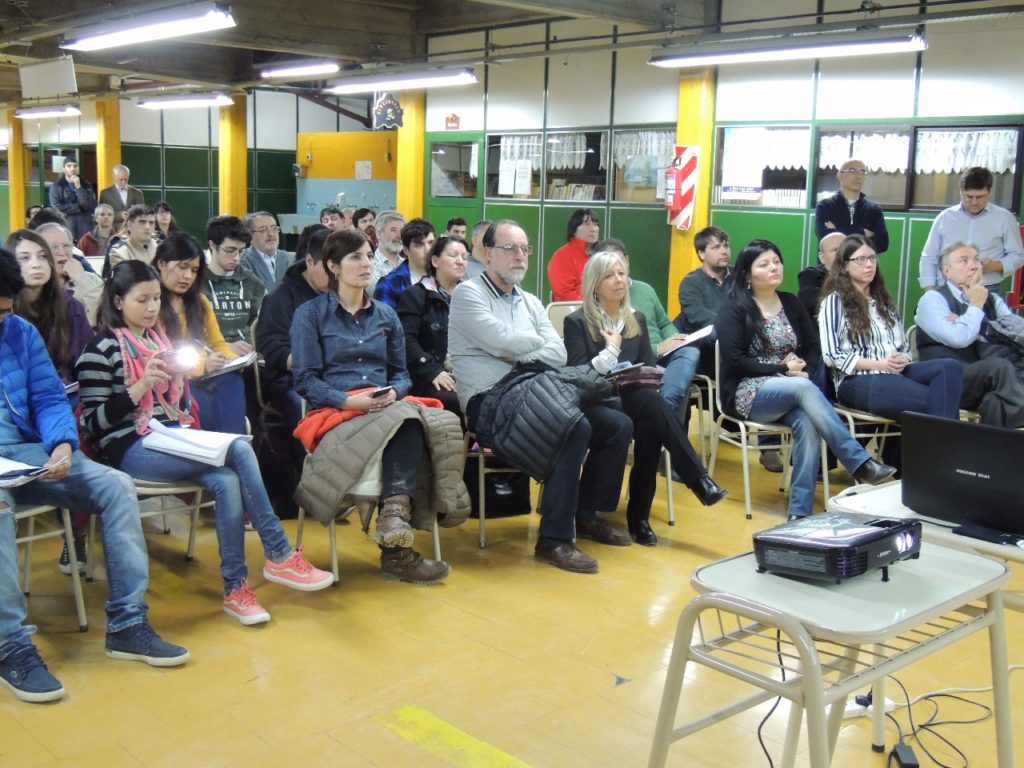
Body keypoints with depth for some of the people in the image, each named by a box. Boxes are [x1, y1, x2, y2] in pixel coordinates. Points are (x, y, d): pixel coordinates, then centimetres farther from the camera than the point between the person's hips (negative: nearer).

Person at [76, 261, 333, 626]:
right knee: (239, 449, -27)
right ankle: (280, 556, -20)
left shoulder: (158, 339, 18)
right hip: (132, 449, -6)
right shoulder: (102, 349, -3)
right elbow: (93, 422, -10)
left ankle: (236, 587, -21)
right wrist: (142, 385, -19)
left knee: (226, 481, -27)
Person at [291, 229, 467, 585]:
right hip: (336, 413, -4)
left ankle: (394, 514, -41)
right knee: (405, 422, -36)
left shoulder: (386, 315, 23)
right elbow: (306, 380, 0)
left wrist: (393, 393, -6)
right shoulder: (310, 314, 9)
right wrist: (348, 400, -17)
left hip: (388, 408, 4)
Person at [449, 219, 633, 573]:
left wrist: (522, 359, -10)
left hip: (533, 393, 8)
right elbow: (503, 342, -14)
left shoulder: (530, 302, 21)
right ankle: (554, 539, -23)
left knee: (618, 425, -4)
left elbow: (558, 354, 8)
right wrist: (539, 342, 4)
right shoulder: (468, 293, 0)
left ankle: (586, 514, 14)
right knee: (576, 428, -31)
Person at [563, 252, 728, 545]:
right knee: (654, 404, -35)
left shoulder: (636, 319, 16)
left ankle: (639, 516, -26)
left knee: (650, 428, -33)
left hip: (637, 404, 5)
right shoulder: (576, 322, 0)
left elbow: (650, 368, 13)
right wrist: (611, 351, -10)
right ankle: (698, 480, -36)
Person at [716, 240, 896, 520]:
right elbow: (735, 361, -10)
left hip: (792, 391, 4)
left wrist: (804, 371, -10)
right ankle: (860, 464, -36)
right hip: (748, 393, -4)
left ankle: (800, 511, -31)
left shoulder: (792, 303, 14)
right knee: (804, 389, -35)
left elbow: (814, 349, 12)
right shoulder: (735, 310, -1)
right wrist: (783, 369, -14)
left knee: (807, 422, -32)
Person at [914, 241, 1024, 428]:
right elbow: (959, 339, -14)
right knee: (998, 366, -33)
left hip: (989, 380, 6)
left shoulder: (992, 300, 22)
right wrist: (975, 306, 2)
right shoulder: (933, 299, 4)